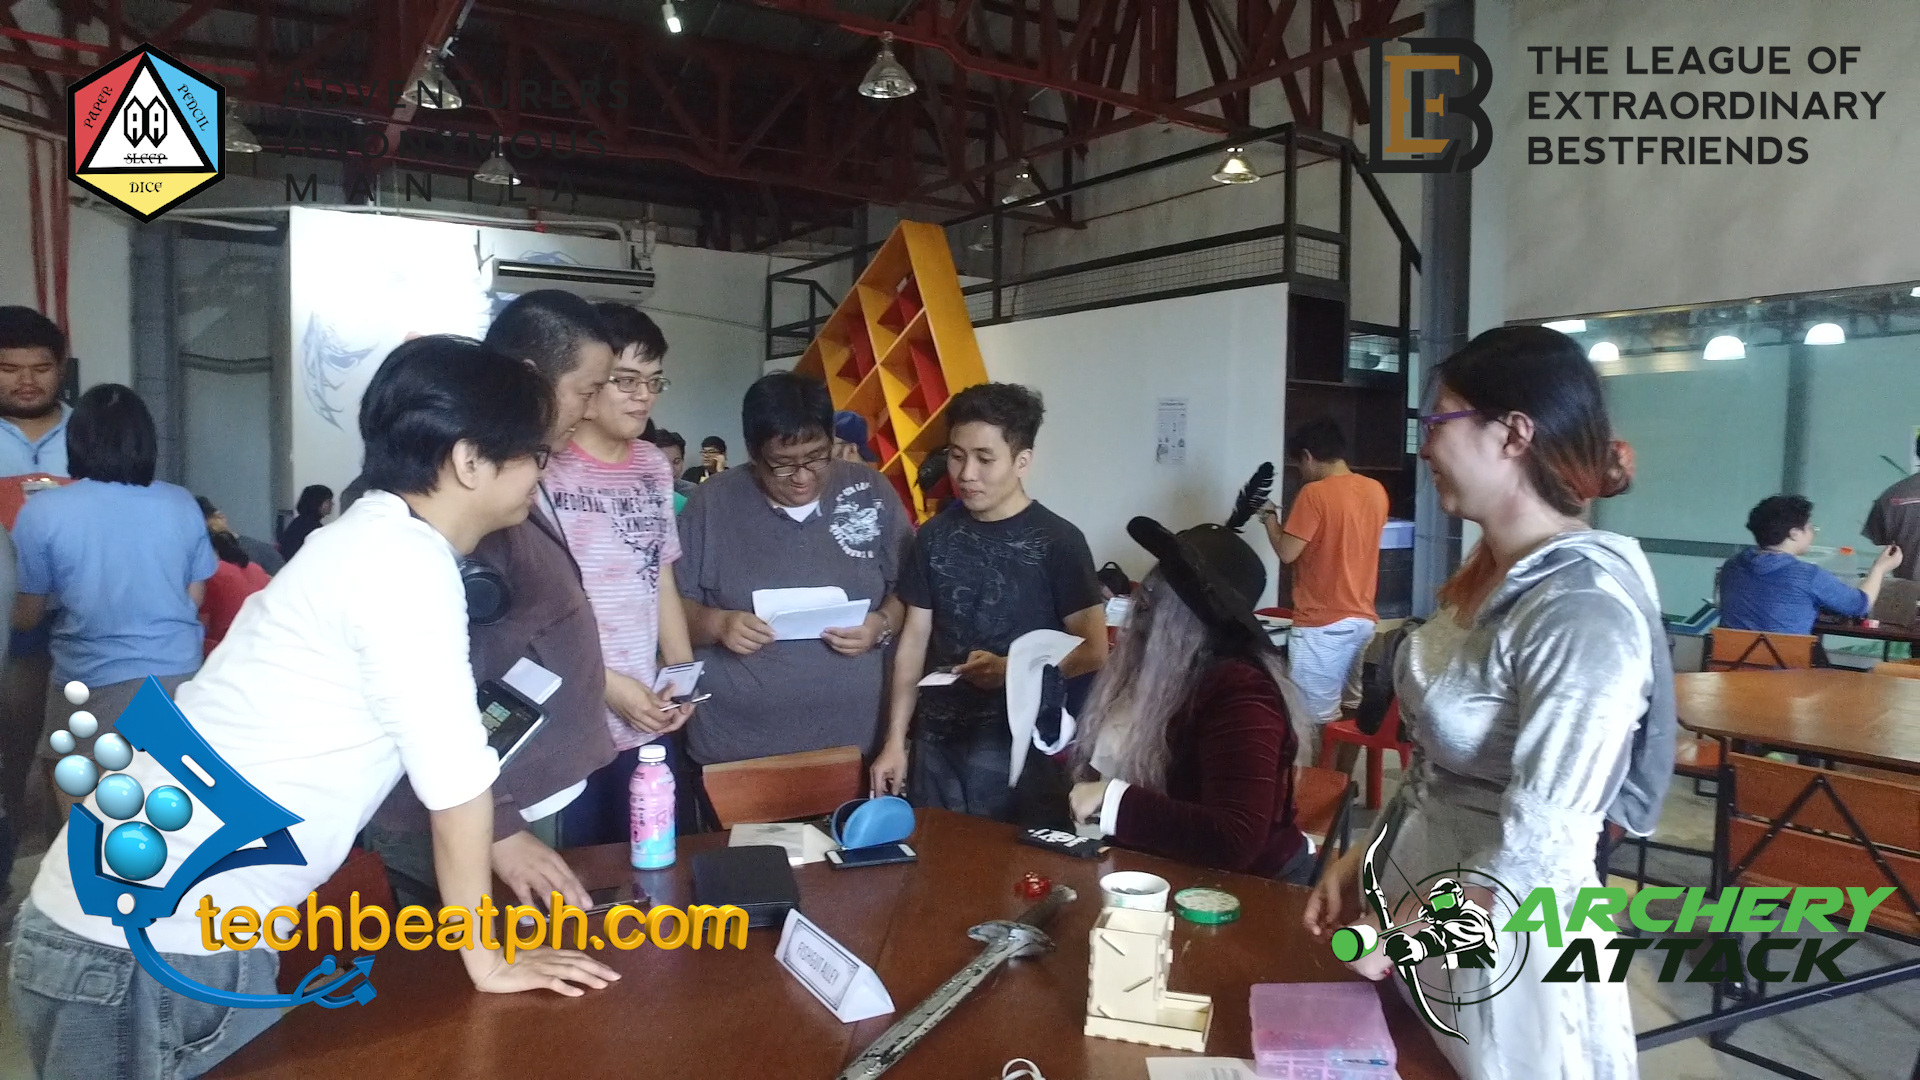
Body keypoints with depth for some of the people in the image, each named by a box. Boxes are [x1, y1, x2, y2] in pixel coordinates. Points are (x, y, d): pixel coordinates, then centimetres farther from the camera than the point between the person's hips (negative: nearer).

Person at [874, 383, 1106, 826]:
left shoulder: (1057, 541, -8)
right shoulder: (934, 536, 5)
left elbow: (1093, 650, -8)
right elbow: (915, 639, 8)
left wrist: (1009, 670, -21)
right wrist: (895, 740, 5)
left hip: (1020, 745, -4)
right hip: (937, 743, 4)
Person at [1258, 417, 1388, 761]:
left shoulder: (1314, 493, -14)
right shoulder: (1376, 491, 7)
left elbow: (1287, 552, -15)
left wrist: (1270, 519, 1)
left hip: (1321, 625, -7)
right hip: (1363, 620, 8)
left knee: (1316, 717, 0)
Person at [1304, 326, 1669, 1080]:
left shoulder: (1583, 612, -25)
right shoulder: (1491, 573, 3)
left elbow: (1535, 857, -25)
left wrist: (1398, 935, -14)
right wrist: (1363, 861, 6)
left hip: (1497, 948, -8)